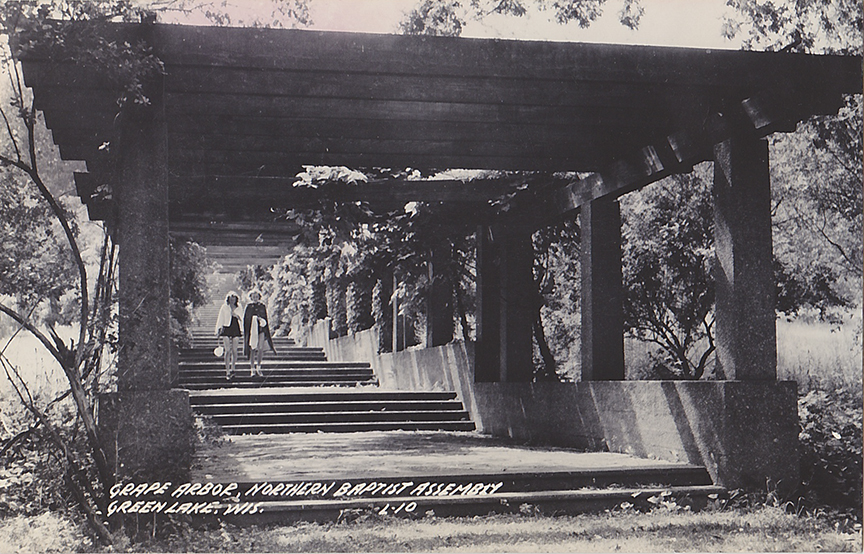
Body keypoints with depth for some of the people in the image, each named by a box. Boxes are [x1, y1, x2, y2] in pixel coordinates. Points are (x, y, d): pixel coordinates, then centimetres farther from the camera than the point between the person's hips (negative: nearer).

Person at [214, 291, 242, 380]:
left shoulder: (239, 308, 11)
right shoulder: (224, 307, 6)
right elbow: (220, 318, 6)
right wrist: (218, 329, -1)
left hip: (236, 329, 2)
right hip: (226, 329, -2)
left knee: (234, 350, -2)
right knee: (227, 351, -8)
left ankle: (233, 369, 10)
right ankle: (227, 371, -5)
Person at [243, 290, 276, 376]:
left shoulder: (263, 307, 9)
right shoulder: (248, 307, 5)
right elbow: (245, 319, 6)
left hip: (261, 329, 1)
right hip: (251, 329, -1)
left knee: (260, 348, -9)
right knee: (252, 349, 0)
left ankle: (258, 368, 5)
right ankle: (253, 369, 8)